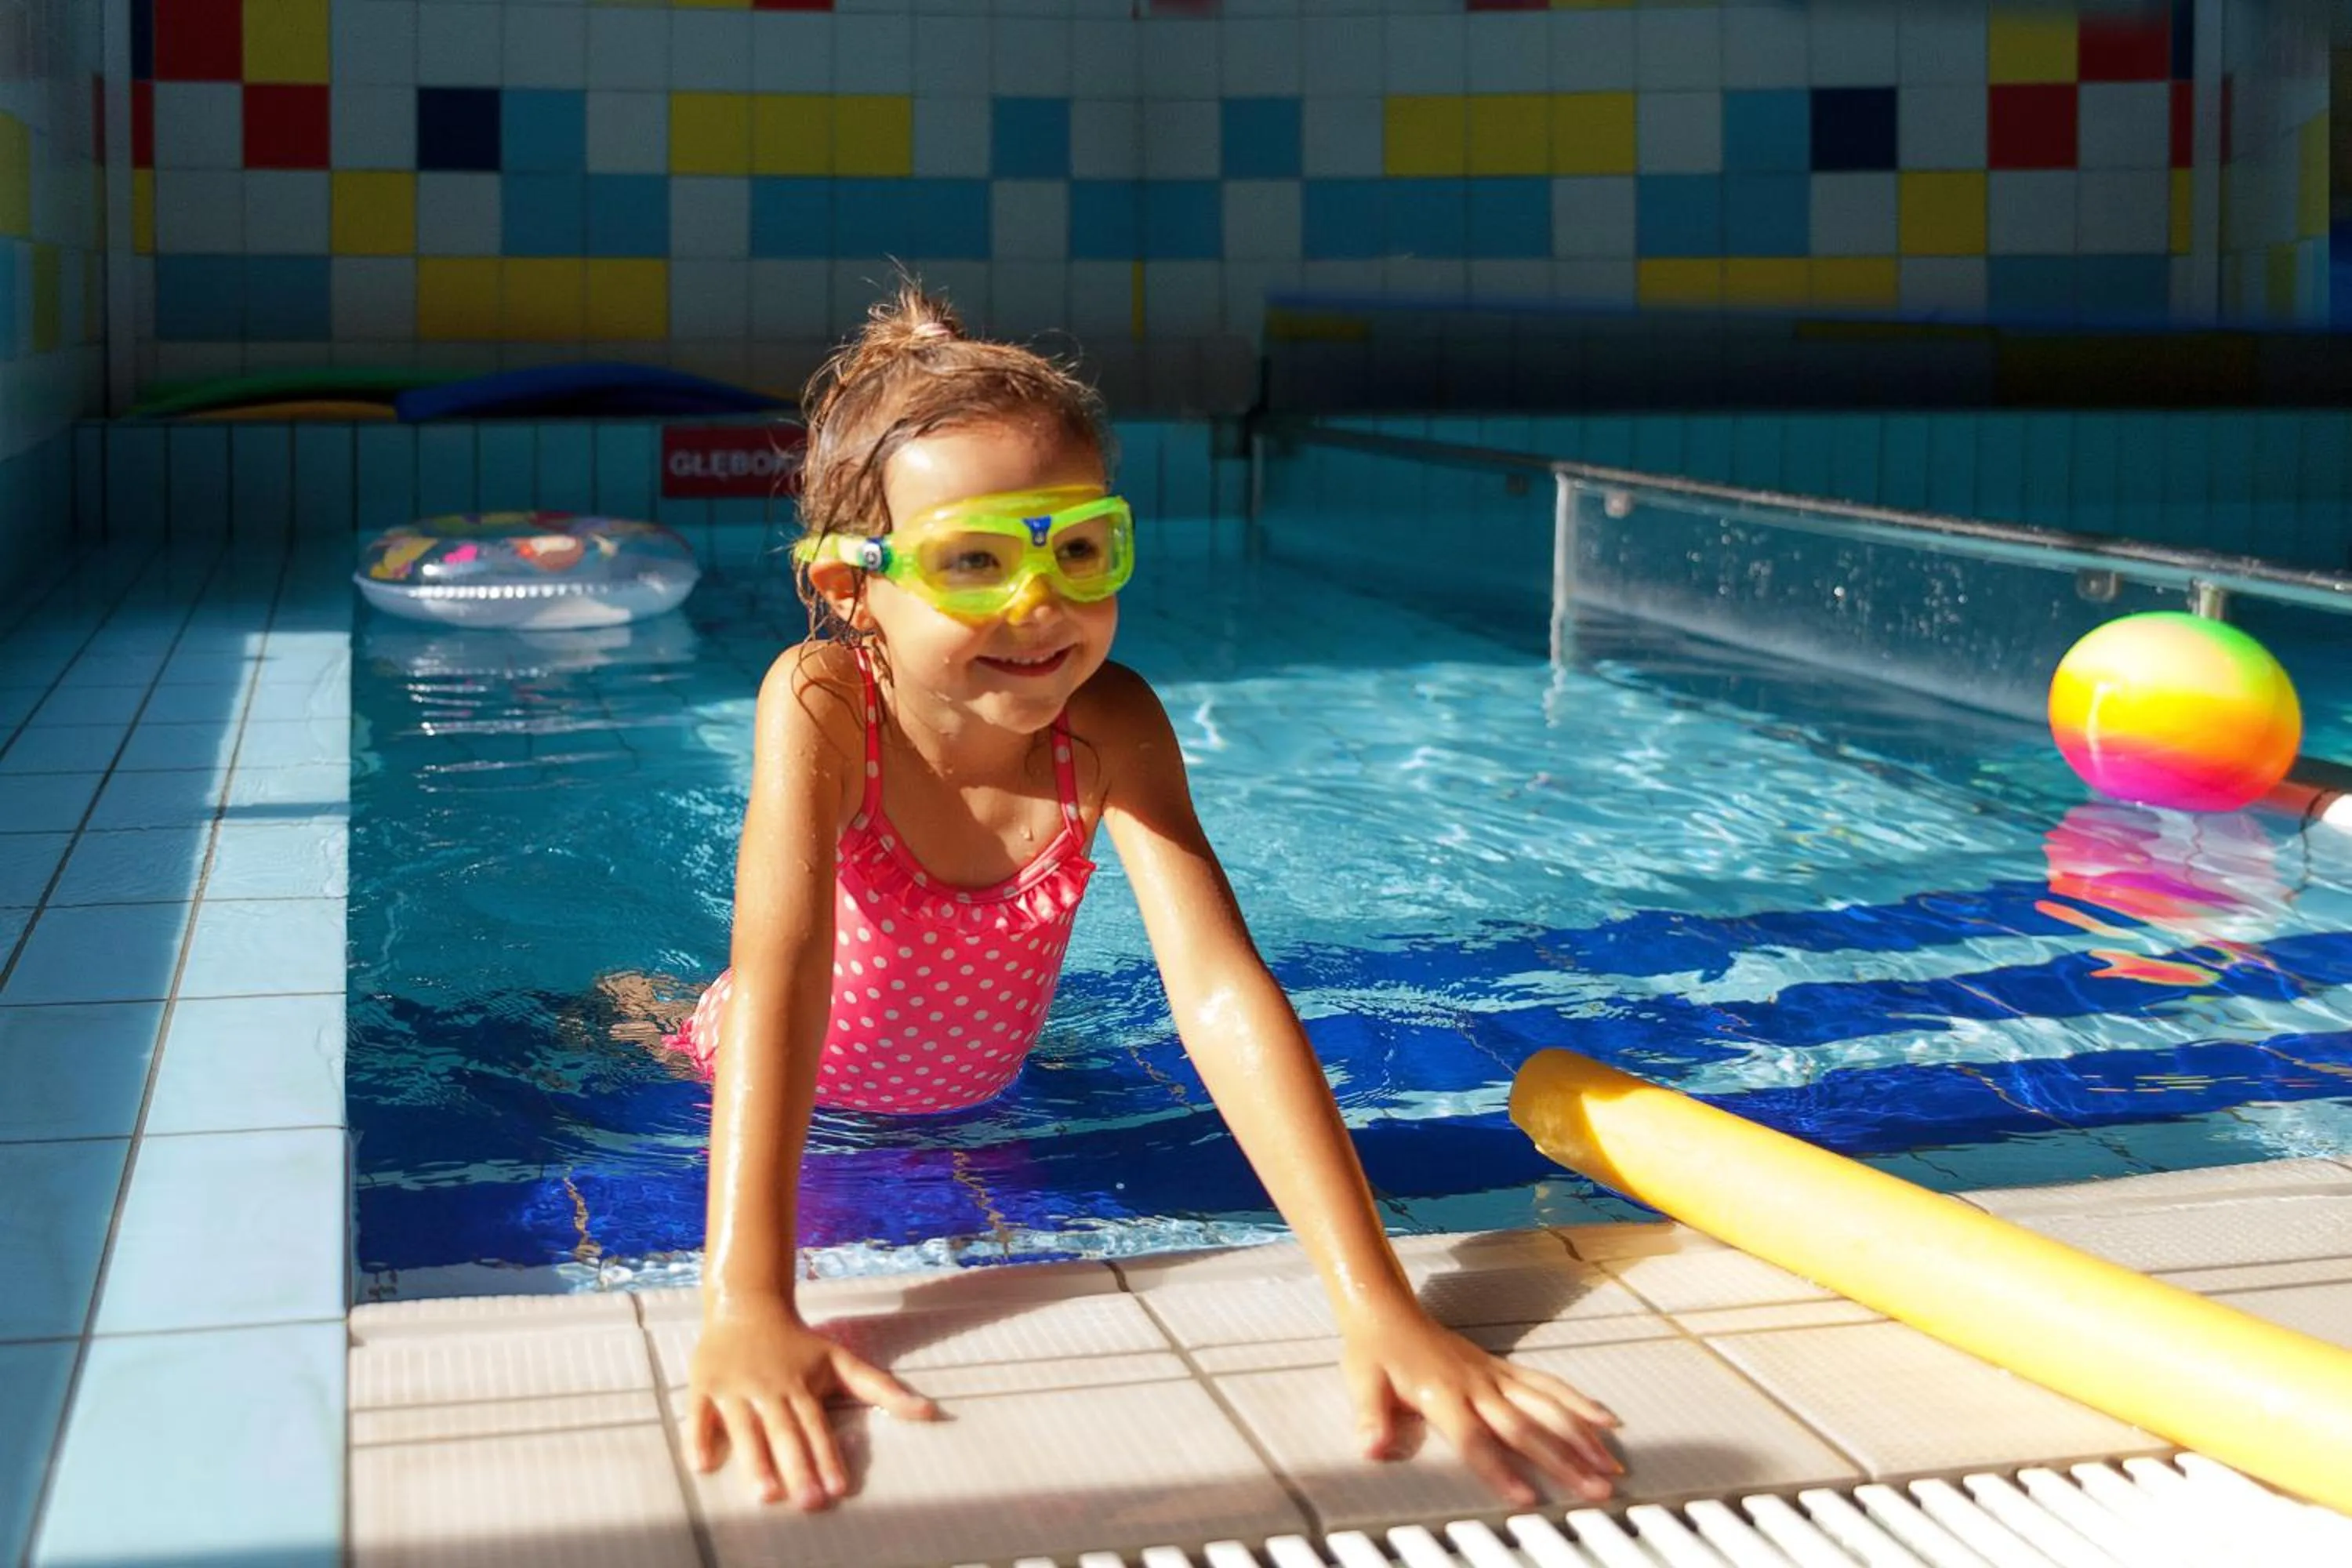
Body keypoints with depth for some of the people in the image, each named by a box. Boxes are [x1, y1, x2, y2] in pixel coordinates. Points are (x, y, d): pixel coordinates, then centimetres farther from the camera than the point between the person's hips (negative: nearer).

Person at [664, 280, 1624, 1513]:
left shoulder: (1107, 728, -32)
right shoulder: (822, 705, -38)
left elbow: (1220, 992, -43)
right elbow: (780, 980, -49)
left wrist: (1379, 1308, -54)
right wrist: (746, 1313, -62)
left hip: (975, 1093, 2)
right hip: (809, 1089, -2)